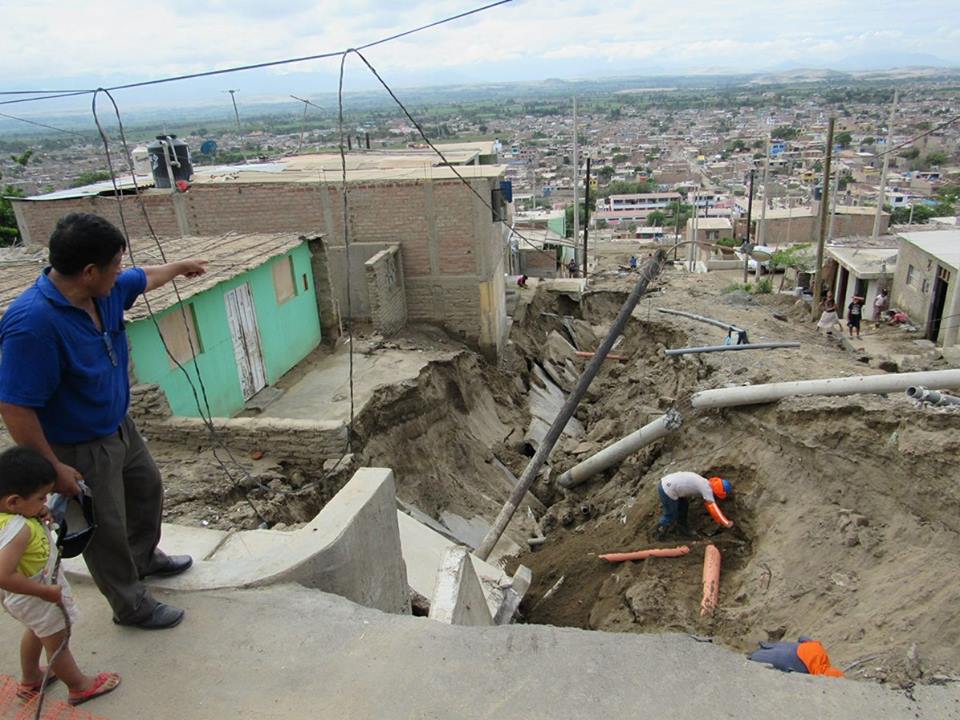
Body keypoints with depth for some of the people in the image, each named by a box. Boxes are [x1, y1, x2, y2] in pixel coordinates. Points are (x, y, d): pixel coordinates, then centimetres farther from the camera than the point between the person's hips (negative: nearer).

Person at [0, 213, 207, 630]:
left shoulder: (105, 291, -9)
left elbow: (144, 279, 15)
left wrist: (182, 266, 32)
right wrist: (53, 469, -25)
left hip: (119, 427, 9)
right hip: (79, 451, -9)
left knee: (147, 487, 28)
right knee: (107, 532, 10)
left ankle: (144, 557, 55)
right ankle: (131, 605, 33)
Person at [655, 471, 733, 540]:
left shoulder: (705, 483, 16)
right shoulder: (707, 488, -11)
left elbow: (709, 504, 29)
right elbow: (713, 507, -10)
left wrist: (717, 520, 33)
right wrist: (726, 523, -2)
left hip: (665, 483, 9)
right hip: (667, 490, -9)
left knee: (684, 505, 23)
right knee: (671, 515, 6)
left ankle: (681, 529, 36)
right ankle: (660, 532, 27)